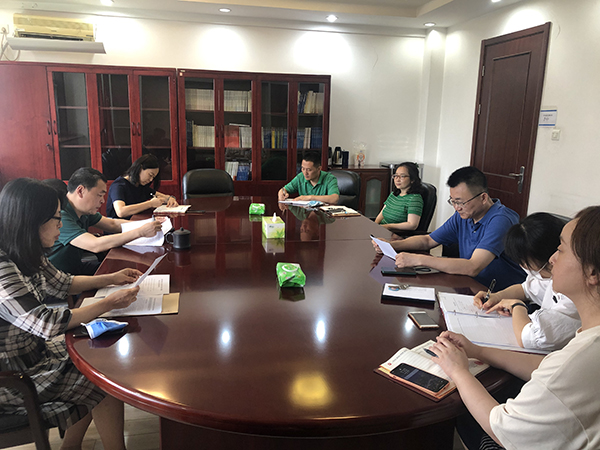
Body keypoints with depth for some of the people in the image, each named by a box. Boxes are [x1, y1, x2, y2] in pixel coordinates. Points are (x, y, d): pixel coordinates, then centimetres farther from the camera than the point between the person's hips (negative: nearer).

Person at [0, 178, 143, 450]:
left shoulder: (26, 255, -1)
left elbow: (61, 285, 15)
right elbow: (47, 324, -29)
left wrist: (111, 278, 7)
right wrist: (109, 303, -23)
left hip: (32, 349, 9)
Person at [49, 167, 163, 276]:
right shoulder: (60, 216, -26)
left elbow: (112, 224, 12)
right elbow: (95, 245, -34)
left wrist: (146, 225, -4)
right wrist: (140, 232, -32)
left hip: (76, 268, 9)